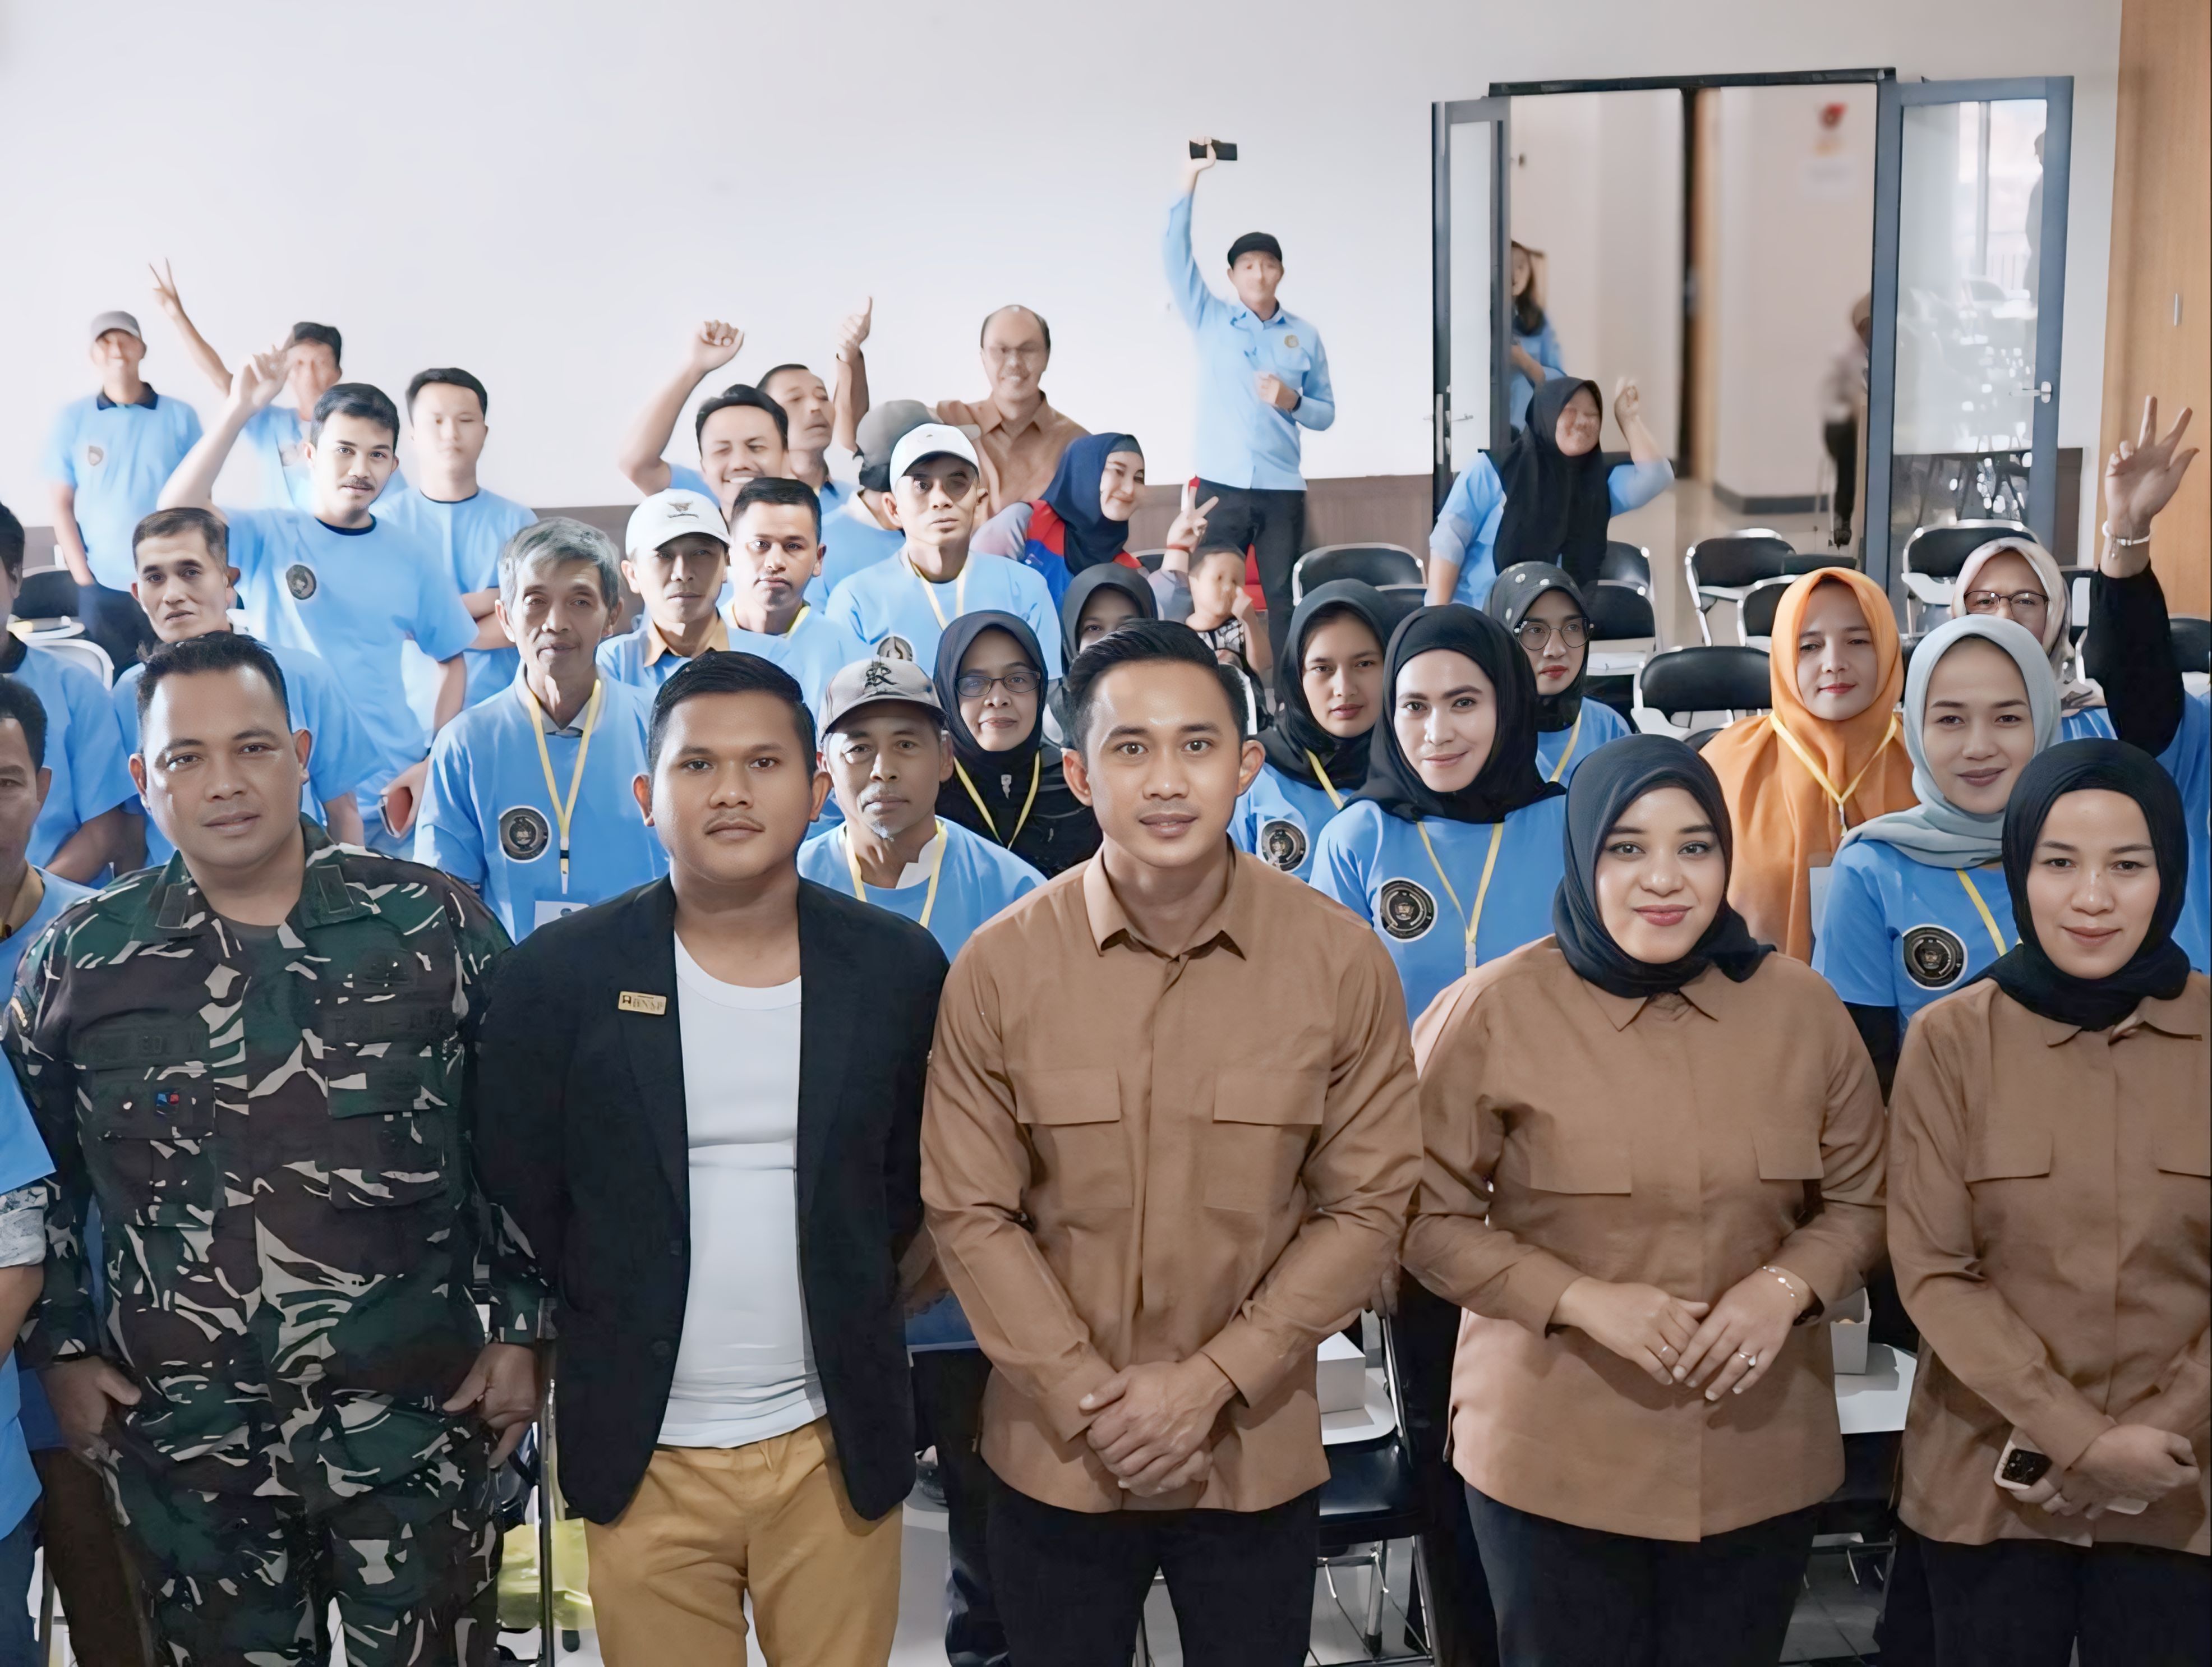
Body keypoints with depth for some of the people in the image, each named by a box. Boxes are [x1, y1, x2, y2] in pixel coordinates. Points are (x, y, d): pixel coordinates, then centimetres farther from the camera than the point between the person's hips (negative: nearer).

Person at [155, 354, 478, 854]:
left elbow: (452, 661, 11)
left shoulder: (414, 560, 1)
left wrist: (434, 760, -2)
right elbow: (177, 510, -22)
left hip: (391, 797, 2)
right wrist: (239, 410, -28)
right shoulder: (267, 537, -4)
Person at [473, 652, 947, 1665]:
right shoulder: (559, 974, -6)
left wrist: (850, 1304, 5)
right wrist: (612, 1328, 5)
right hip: (641, 1455, -1)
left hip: (837, 1448, 1)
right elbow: (514, 1194, 2)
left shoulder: (898, 967, -2)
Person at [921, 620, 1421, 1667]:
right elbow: (969, 1212, -5)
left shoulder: (1342, 963, -8)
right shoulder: (998, 967, -8)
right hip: (1056, 1455, 0)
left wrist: (1212, 1379, -11)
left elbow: (1367, 1204, -5)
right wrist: (1089, 1395, -12)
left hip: (1256, 1454, 0)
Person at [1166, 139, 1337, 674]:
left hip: (1282, 490, 1)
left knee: (1284, 600, 2)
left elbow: (1326, 413, 10)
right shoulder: (1210, 321, 6)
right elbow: (1176, 258, -5)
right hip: (1221, 486, 0)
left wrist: (1292, 401, -11)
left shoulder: (1304, 335, 7)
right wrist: (1188, 185, -15)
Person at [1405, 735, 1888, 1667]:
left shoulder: (1801, 1006, -1)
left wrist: (1787, 1286, -12)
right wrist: (1583, 1299, -18)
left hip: (1759, 1454, 3)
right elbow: (1430, 1218, -6)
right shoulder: (1495, 1012, -11)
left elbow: (1860, 1201, 8)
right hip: (1553, 1460, -3)